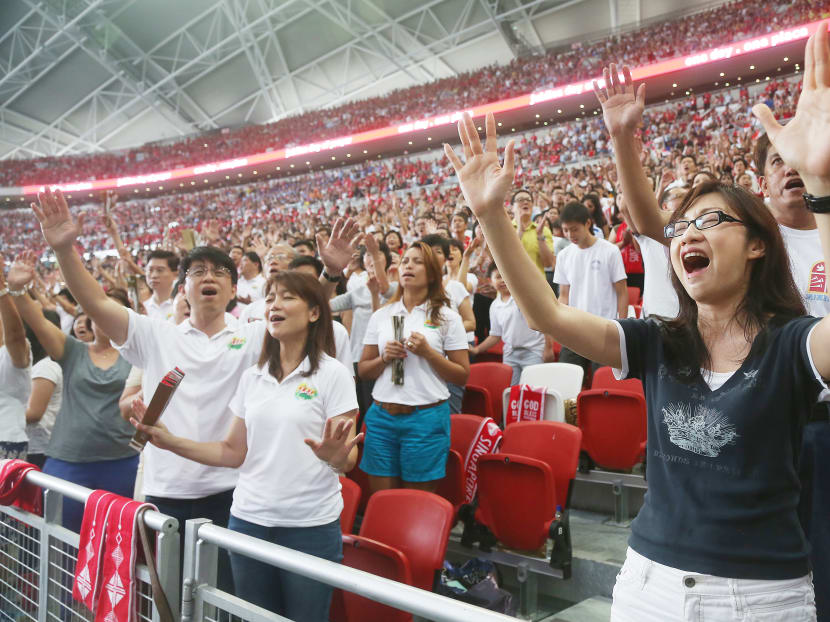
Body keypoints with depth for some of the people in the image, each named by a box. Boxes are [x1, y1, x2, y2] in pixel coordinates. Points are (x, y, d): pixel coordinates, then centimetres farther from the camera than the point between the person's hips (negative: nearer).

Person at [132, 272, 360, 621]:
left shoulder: (333, 374, -8)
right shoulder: (252, 376, 8)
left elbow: (348, 458, -10)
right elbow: (234, 453, 10)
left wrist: (337, 456, -33)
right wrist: (170, 442, 2)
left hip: (310, 526, -4)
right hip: (248, 519, 5)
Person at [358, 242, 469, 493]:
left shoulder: (447, 317, 2)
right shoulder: (380, 316, 11)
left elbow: (462, 376, 0)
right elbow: (362, 370, 14)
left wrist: (428, 352, -12)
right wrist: (385, 358, -5)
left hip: (426, 418, -3)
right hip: (381, 417, 3)